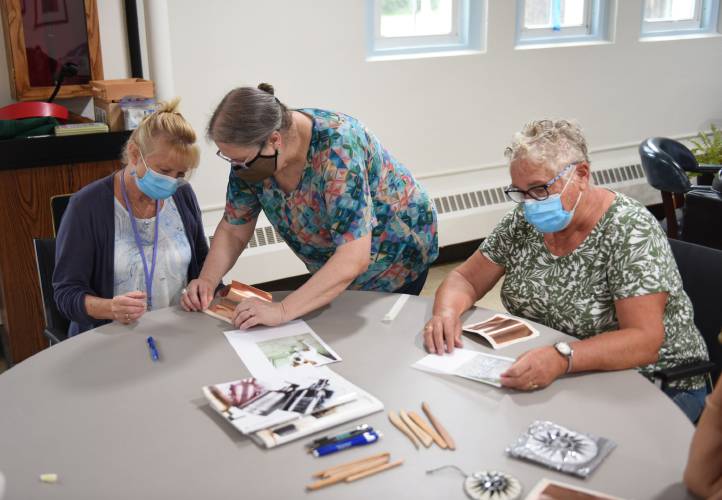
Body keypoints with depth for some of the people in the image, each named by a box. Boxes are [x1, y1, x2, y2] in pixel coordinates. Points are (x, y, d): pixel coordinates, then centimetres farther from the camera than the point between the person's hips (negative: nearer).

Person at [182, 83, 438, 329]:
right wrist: (208, 279, -23)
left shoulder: (336, 150, -38)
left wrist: (282, 310, -45)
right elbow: (233, 230, -6)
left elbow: (354, 258, -43)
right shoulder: (251, 156, -19)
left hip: (395, 256, -5)